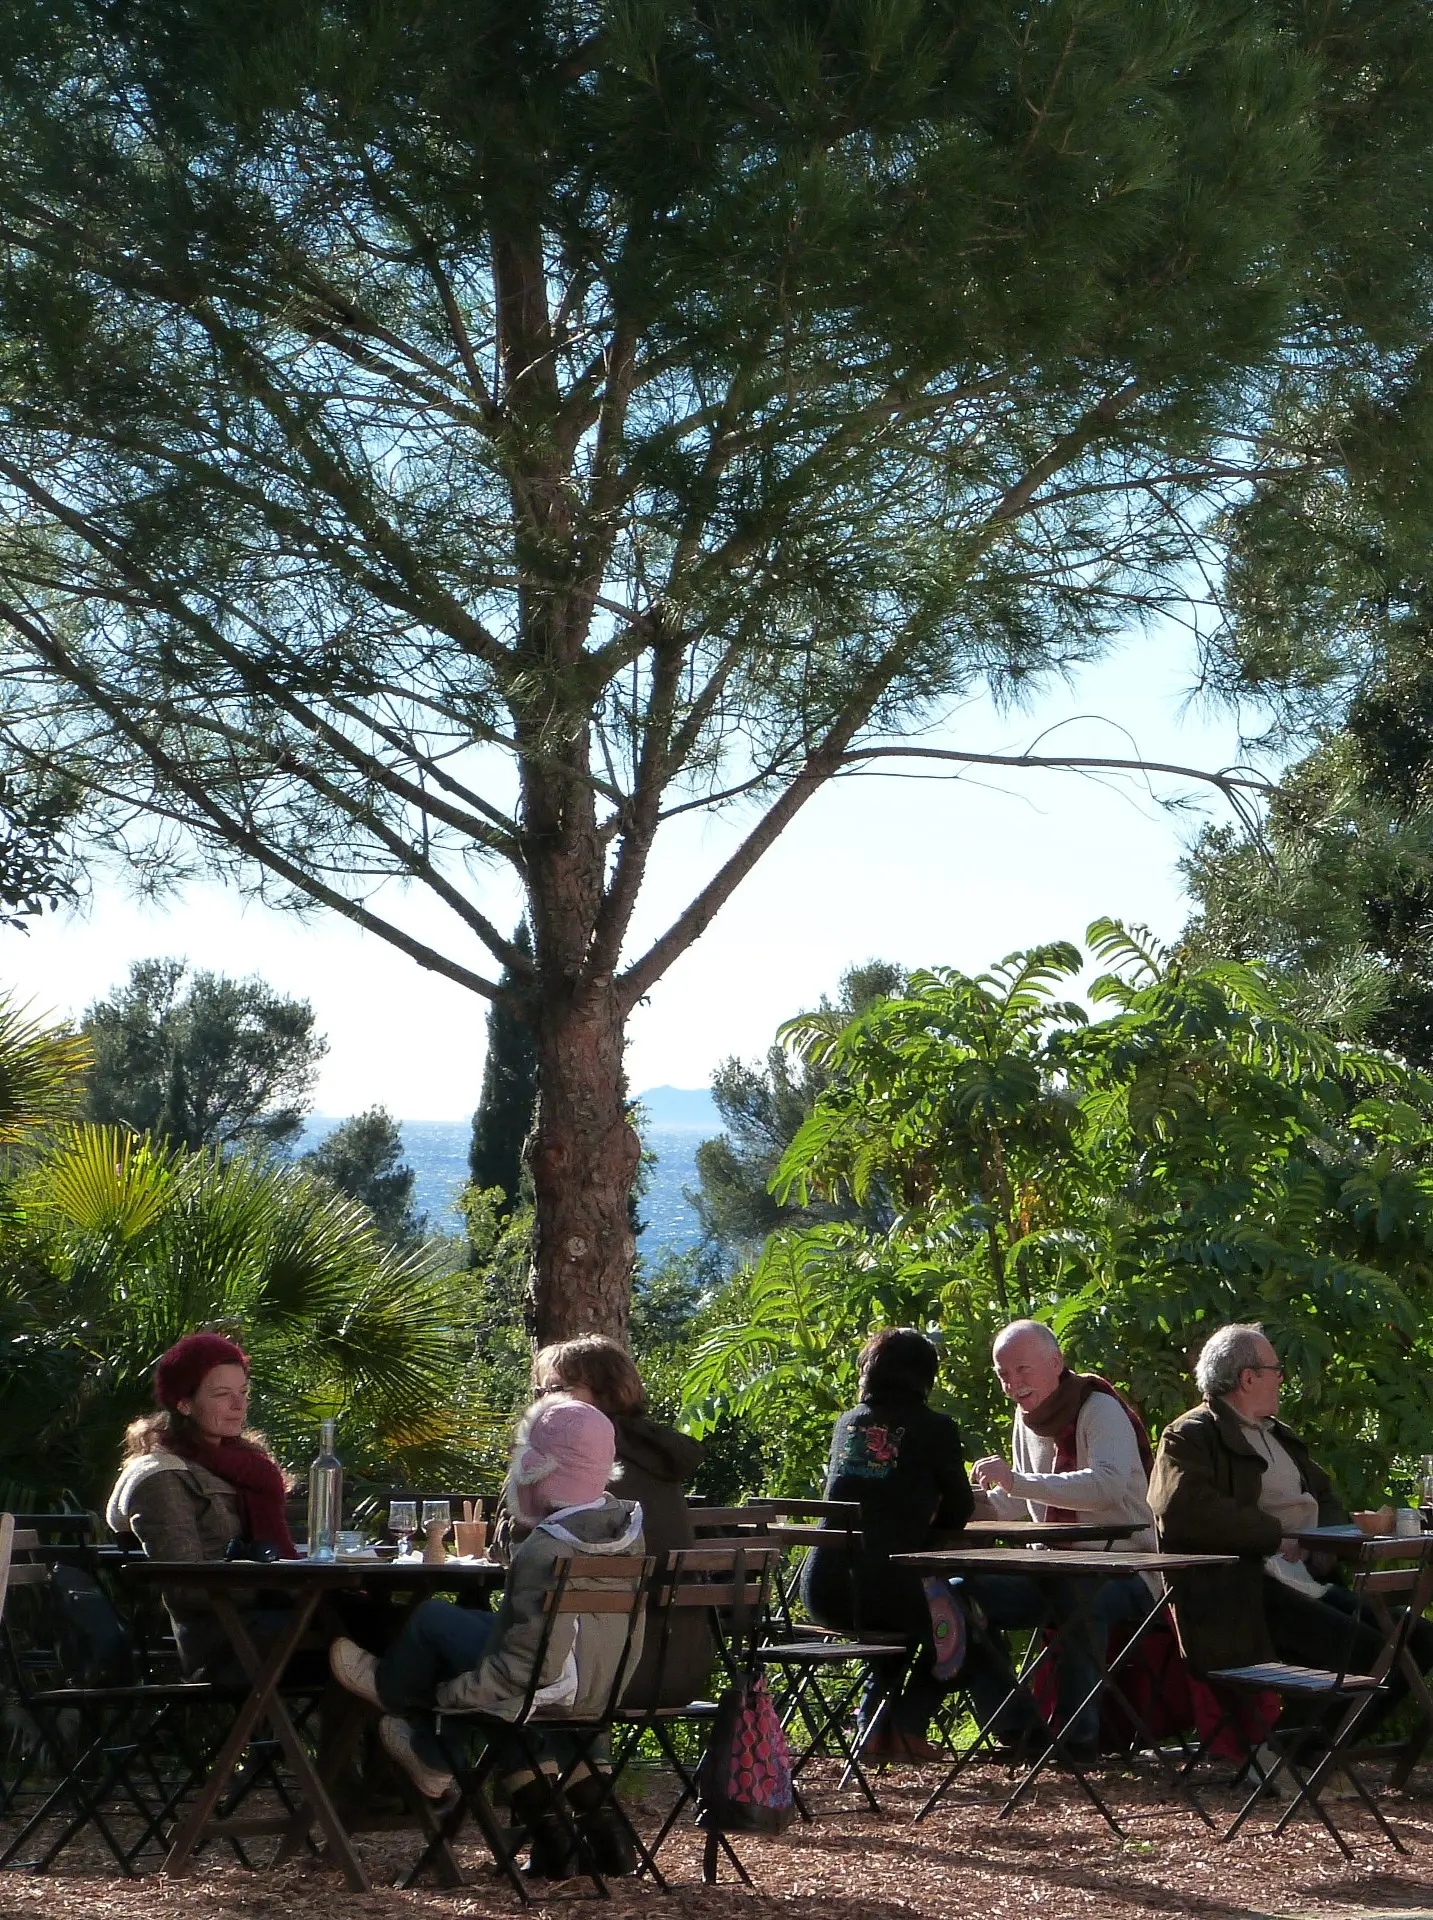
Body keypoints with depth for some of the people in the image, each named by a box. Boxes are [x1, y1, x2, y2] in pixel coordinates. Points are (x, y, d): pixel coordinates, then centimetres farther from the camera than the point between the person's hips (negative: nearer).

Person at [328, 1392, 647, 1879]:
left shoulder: (544, 1551, -27)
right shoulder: (629, 1524, -4)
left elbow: (527, 1664, -25)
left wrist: (449, 1694, -14)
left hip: (553, 1693, -7)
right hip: (609, 1688, 8)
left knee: (433, 1618, 4)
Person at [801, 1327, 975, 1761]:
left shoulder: (848, 1422, 15)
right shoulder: (936, 1428, 0)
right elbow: (958, 1514, 10)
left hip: (822, 1596, 5)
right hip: (888, 1589, -5)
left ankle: (874, 1724, 23)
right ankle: (906, 1725, 12)